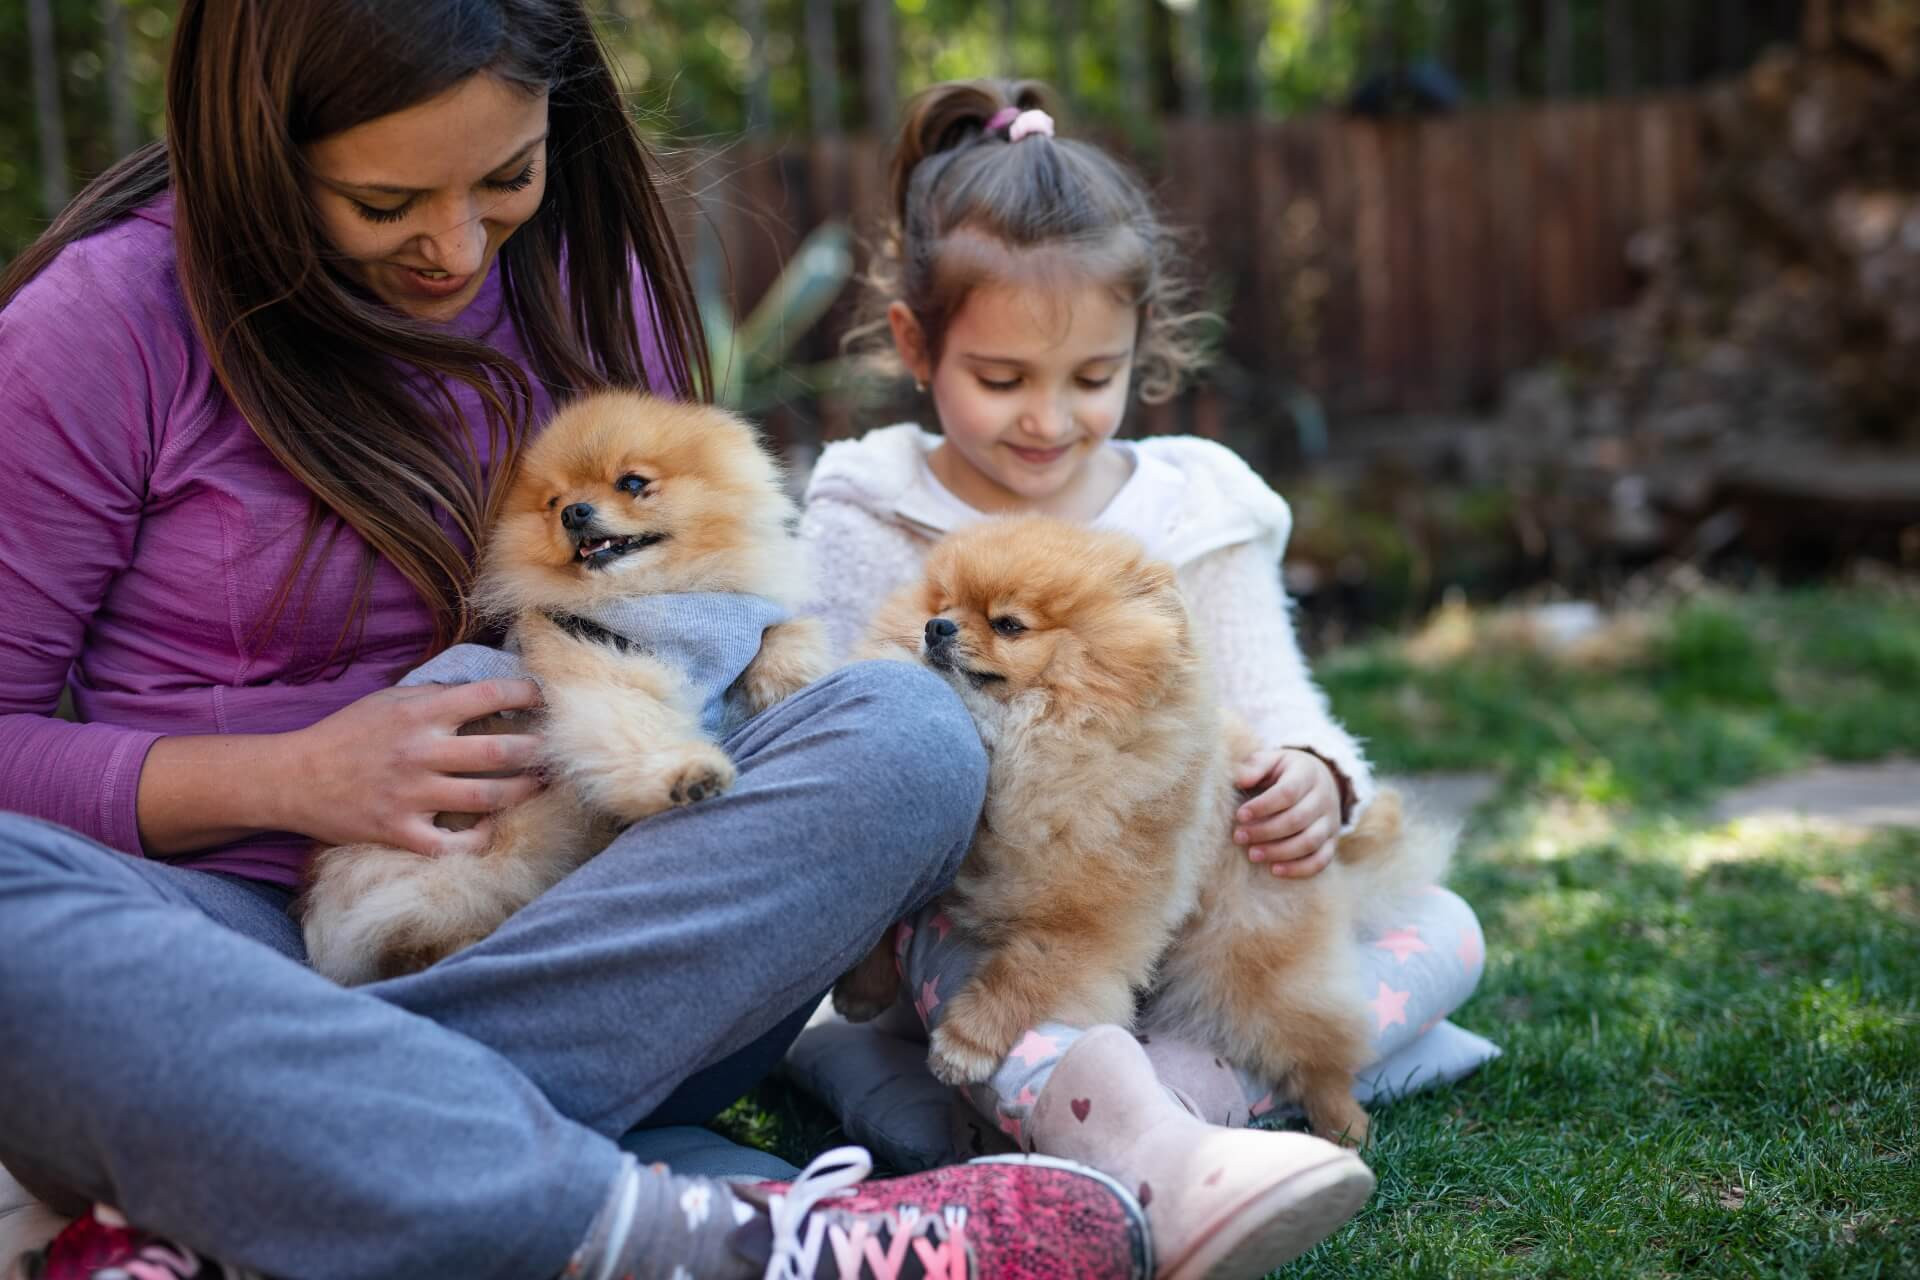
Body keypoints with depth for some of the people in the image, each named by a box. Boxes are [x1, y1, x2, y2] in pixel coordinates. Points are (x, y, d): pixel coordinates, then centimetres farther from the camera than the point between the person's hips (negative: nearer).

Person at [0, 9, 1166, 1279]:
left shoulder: (587, 267, 9)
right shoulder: (104, 327, -4)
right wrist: (288, 780, -16)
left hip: (571, 927, 4)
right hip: (238, 941, -3)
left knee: (906, 732, -23)